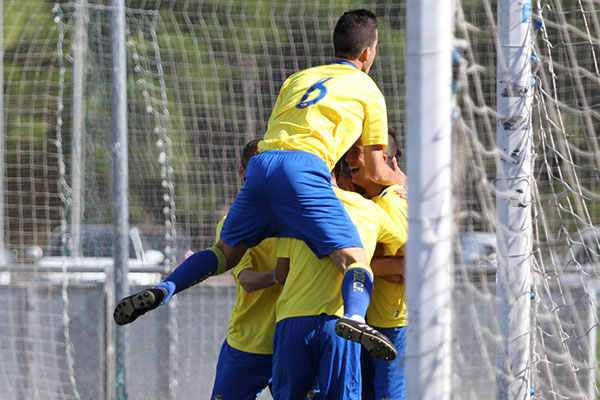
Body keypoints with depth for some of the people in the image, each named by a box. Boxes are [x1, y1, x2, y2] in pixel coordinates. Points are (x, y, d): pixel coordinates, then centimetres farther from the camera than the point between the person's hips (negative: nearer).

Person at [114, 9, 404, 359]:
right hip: (304, 167, -5)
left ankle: (163, 289, -5)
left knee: (226, 252, 18)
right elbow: (376, 172, 20)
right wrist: (404, 183, 42)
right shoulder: (368, 90, 20)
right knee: (354, 259, -14)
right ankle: (355, 317, -45)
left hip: (262, 163, 5)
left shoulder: (299, 78, 34)